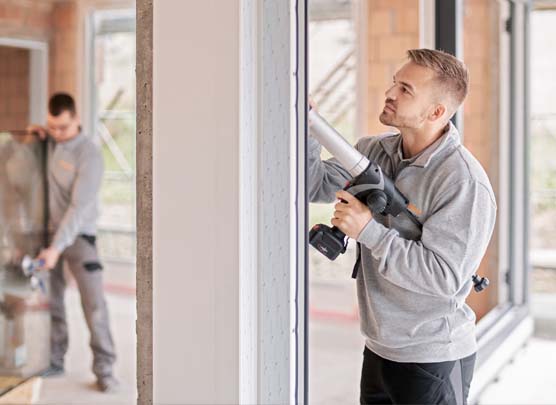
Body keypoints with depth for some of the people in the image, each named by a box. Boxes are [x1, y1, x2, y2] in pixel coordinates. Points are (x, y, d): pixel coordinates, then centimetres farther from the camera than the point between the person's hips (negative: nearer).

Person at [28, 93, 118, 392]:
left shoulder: (89, 155, -18)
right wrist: (41, 133, 0)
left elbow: (80, 207, -23)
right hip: (49, 231, 5)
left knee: (94, 302, -7)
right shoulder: (50, 142, 1)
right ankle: (54, 361, 18)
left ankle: (104, 369, -2)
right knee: (50, 299, 8)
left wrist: (57, 248, -29)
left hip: (79, 235, -5)